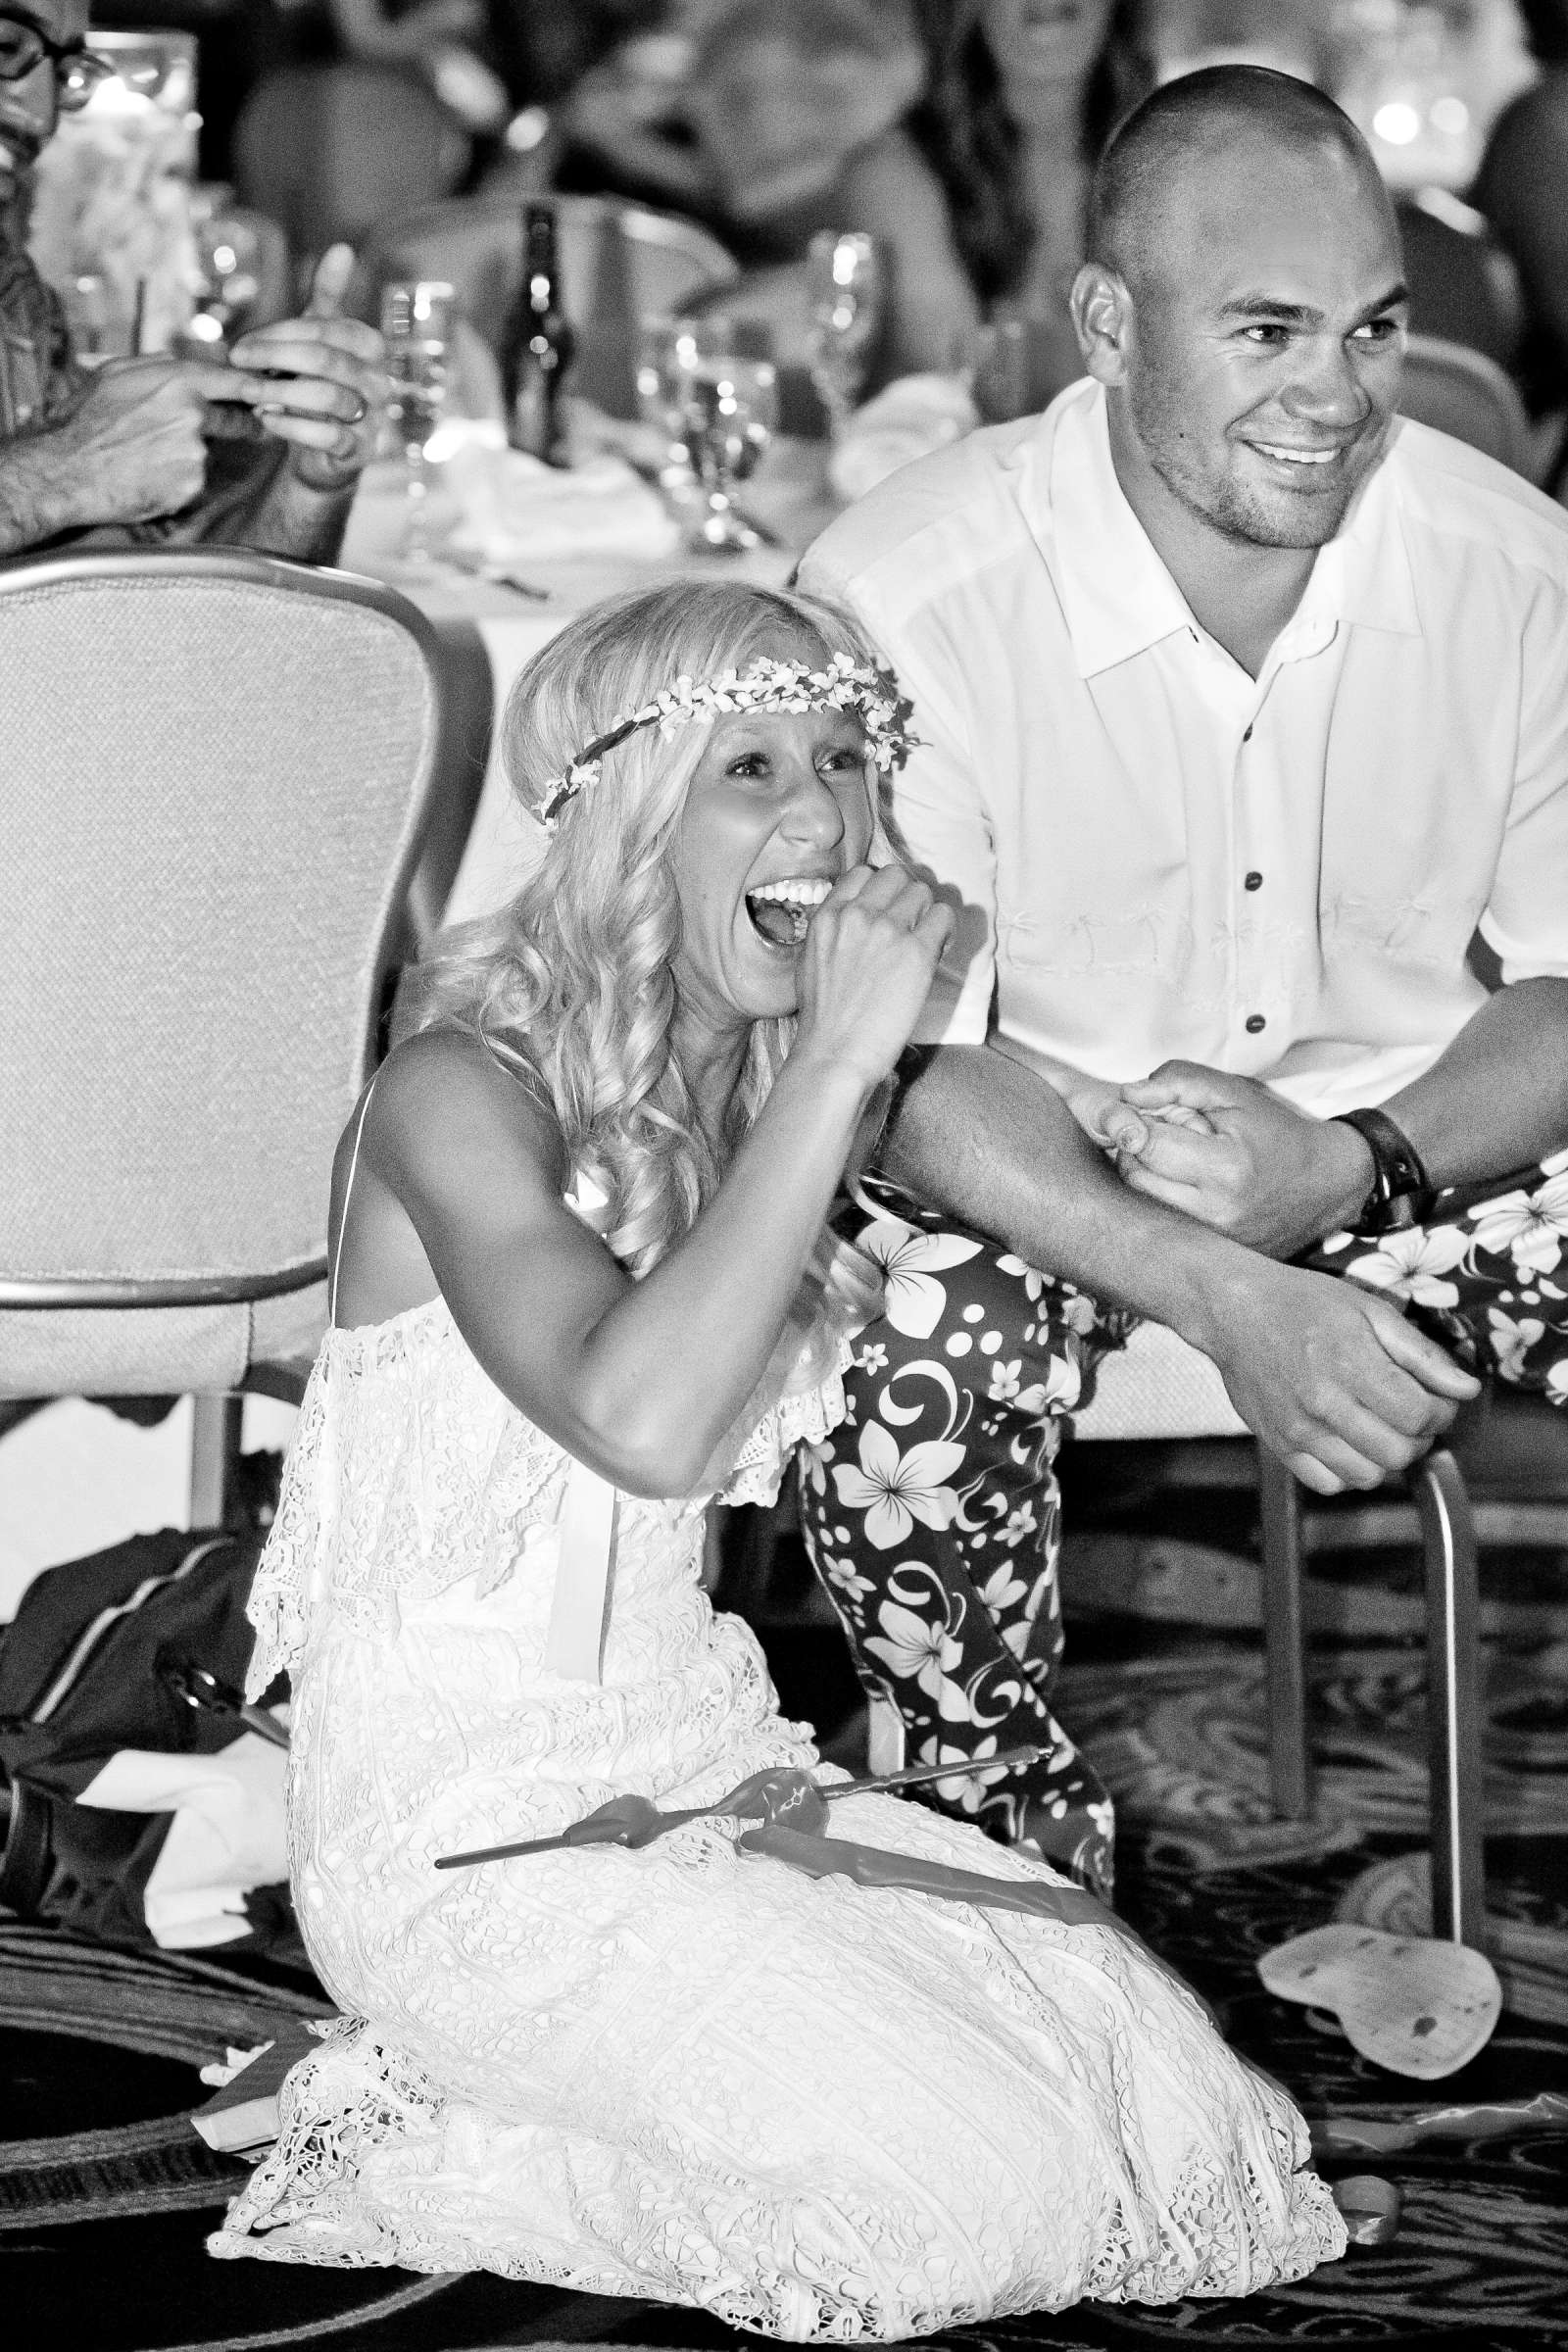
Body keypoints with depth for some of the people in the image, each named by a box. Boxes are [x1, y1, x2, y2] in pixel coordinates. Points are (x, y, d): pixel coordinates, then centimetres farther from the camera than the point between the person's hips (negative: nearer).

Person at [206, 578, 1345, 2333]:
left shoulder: (763, 1084, 8)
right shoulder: (459, 1094, -17)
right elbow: (641, 1423, -34)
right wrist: (841, 1060, -28)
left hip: (699, 1764, 8)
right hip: (468, 1837, -8)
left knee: (1166, 2096, -6)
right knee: (985, 2187, -20)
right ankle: (420, 2142, -1)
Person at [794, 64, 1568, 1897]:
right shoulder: (901, 596, -22)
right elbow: (905, 1065, -22)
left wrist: (1348, 1172, -26)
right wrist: (1233, 1303, -35)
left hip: (1415, 1132, 3)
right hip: (1025, 1162, -3)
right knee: (905, 1385, -34)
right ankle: (1018, 1840, -4)